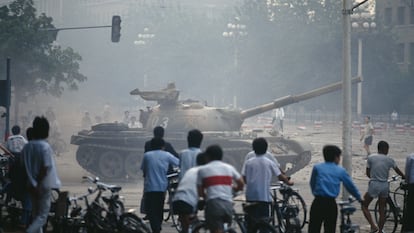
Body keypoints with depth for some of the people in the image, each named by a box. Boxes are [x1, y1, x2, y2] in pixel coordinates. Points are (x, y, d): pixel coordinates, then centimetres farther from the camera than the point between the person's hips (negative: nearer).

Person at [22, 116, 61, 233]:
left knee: (36, 213, 18)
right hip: (44, 185, -6)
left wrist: (32, 183, 12)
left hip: (32, 186, 6)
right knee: (42, 215, -2)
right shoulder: (45, 146, -16)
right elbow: (45, 168, -19)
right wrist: (38, 184, -10)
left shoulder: (27, 146, 1)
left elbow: (24, 166, 5)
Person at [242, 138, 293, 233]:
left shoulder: (248, 162, 1)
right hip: (264, 196, -2)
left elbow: (244, 178, -1)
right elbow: (280, 176, 3)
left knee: (251, 222, 8)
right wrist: (288, 182, 22)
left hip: (251, 196, 2)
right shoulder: (269, 163, -2)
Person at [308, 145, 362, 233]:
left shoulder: (317, 168, 6)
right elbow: (351, 186, 15)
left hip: (318, 203, 0)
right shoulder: (341, 171, 6)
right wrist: (359, 198, 31)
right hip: (331, 204, 0)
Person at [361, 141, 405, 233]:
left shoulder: (371, 157, -4)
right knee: (382, 210, 13)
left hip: (374, 185, -3)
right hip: (385, 186, 3)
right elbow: (398, 171, 17)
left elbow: (367, 173, 4)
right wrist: (404, 177, 37)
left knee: (364, 206, 10)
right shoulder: (389, 159, 2)